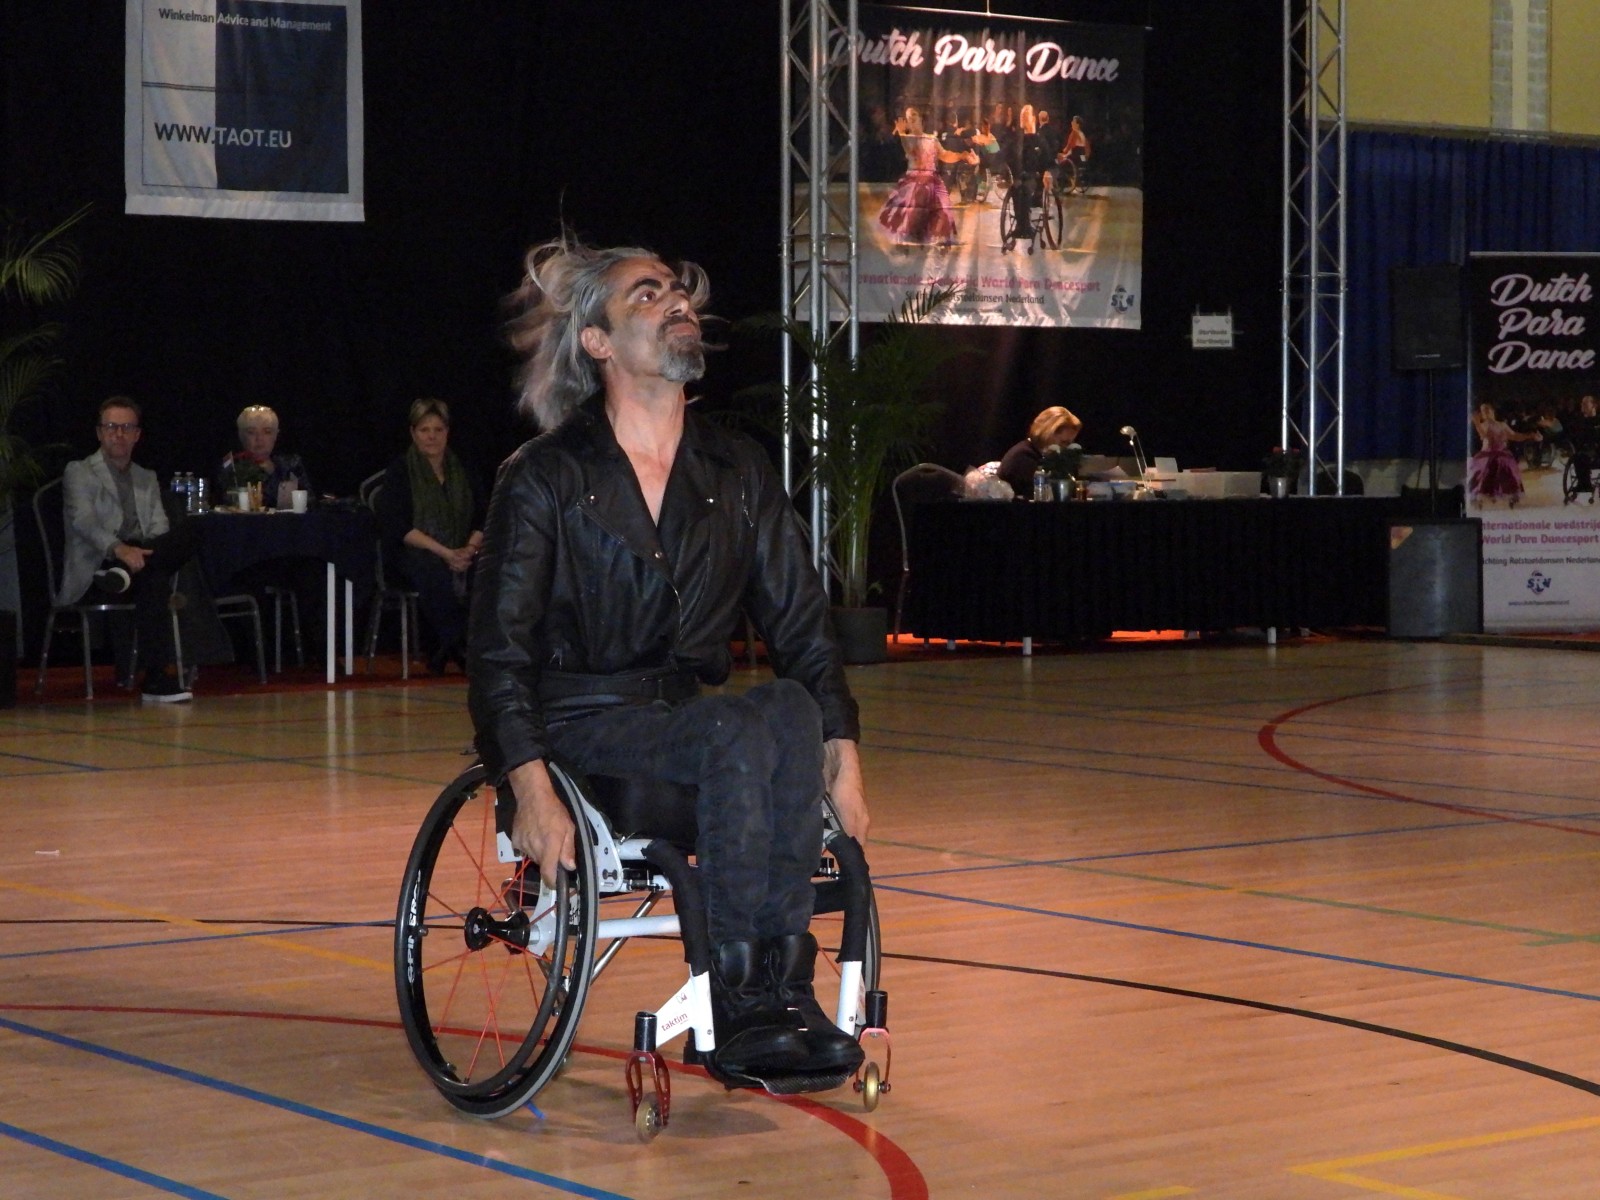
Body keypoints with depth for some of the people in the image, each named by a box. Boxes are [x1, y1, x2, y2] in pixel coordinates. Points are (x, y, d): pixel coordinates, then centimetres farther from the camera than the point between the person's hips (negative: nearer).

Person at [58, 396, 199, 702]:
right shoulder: (79, 473, 7)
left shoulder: (147, 479, 26)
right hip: (94, 570, -5)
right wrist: (118, 548, -35)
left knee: (189, 532, -29)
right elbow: (83, 521, -14)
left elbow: (159, 529, 13)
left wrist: (143, 555, -14)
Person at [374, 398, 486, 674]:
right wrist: (445, 553, -18)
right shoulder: (399, 472, 4)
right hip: (412, 554, -4)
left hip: (460, 554, 4)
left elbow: (481, 520, 11)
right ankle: (455, 643, -29)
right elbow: (398, 527, -8)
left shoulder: (461, 472, 18)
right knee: (435, 573, -39)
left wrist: (471, 548, -12)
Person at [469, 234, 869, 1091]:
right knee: (742, 731, -33)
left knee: (793, 712, -31)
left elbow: (802, 625, 8)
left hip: (692, 717, 4)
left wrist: (842, 759, -8)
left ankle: (776, 994, -32)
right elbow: (498, 650, -7)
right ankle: (746, 1007, -31)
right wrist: (530, 788, -23)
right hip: (584, 726, -4)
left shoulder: (739, 473, 11)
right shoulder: (546, 478, -2)